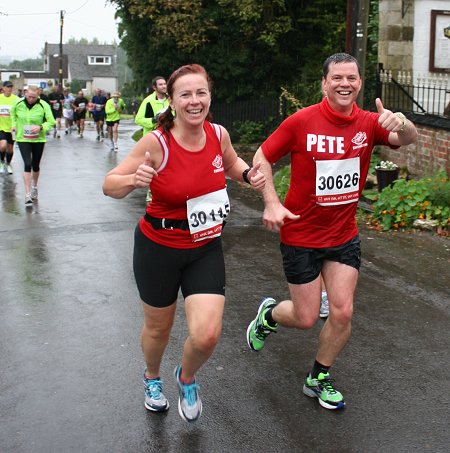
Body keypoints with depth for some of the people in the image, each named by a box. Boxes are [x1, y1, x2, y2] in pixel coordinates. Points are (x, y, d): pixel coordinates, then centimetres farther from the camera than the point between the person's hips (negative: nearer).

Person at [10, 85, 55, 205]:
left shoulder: (43, 105, -12)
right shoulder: (18, 103, -6)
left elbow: (51, 122, -8)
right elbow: (13, 113, 17)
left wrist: (41, 127, -23)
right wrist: (14, 124, 5)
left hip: (38, 139, 0)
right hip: (22, 139, 0)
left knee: (35, 165, 13)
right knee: (27, 164, -14)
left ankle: (34, 186, 42)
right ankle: (27, 194, -11)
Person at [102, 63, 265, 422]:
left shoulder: (218, 134, -8)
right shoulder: (156, 142, -20)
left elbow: (231, 164, 15)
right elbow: (109, 185, -15)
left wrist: (250, 174, -6)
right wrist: (133, 180, -36)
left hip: (206, 248, 2)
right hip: (159, 248, -2)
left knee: (206, 335, -11)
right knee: (158, 328, 16)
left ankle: (187, 378, 26)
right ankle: (152, 378, 53)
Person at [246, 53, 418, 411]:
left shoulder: (368, 123, -4)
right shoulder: (302, 121, -13)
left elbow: (408, 139, -21)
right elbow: (263, 157, -6)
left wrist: (401, 124, -45)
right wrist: (271, 204, -19)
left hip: (344, 236, 3)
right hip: (301, 236, -3)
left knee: (343, 312, 1)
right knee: (306, 318, 3)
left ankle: (318, 379, 26)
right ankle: (268, 314, 39)